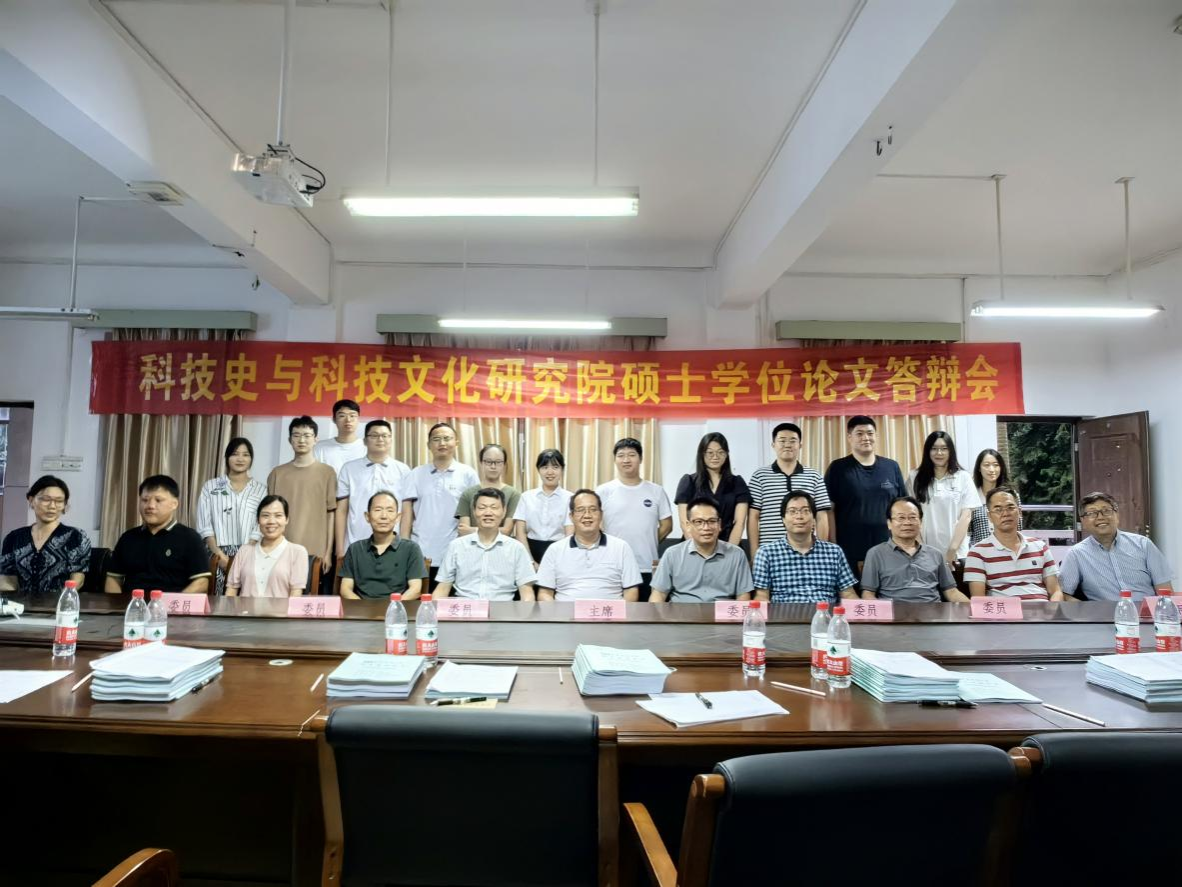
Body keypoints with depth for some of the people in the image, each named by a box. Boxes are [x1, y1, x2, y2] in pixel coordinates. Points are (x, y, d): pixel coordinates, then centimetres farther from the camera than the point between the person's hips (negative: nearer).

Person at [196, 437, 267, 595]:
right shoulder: (211, 486, 9)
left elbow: (260, 527, 0)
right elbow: (204, 525, 3)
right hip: (217, 555, 0)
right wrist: (219, 554, -9)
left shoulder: (261, 489, 7)